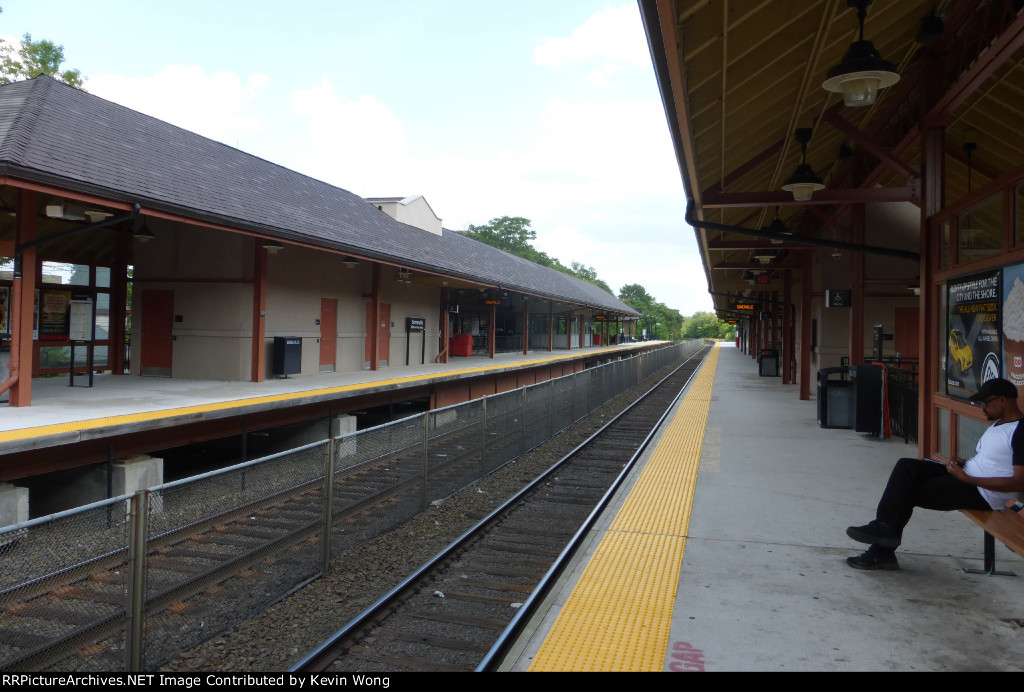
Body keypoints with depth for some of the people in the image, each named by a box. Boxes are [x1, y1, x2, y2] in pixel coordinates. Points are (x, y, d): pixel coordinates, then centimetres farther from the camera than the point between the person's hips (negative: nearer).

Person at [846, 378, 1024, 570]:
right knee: (906, 467, -9)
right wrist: (961, 463, 1)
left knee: (908, 492, -13)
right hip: (964, 475, 9)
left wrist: (965, 477, -21)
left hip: (984, 494, -9)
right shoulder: (996, 425, 17)